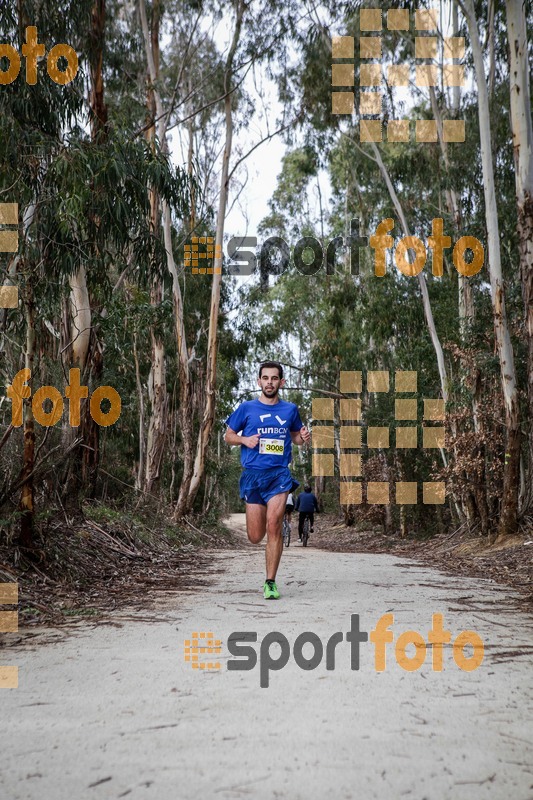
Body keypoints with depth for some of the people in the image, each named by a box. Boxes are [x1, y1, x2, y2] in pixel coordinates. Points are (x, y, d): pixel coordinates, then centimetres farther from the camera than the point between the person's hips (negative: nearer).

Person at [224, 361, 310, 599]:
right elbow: (228, 436, 12)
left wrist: (304, 438, -1)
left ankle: (270, 583, -6)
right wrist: (245, 440, -8)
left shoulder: (290, 409, 10)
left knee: (273, 526, -17)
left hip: (279, 474, 0)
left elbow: (295, 436, 23)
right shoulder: (247, 408, 6)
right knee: (255, 537, 2)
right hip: (253, 474, 1)